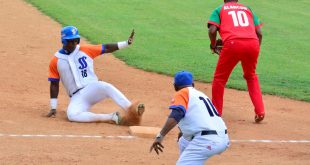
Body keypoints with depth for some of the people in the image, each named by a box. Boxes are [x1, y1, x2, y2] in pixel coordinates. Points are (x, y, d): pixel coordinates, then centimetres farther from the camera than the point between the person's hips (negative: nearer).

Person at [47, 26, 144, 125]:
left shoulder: (85, 50, 5)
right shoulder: (55, 61, 4)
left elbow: (107, 48, 5)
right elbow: (54, 84, 7)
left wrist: (127, 43, -5)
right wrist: (53, 108, 4)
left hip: (93, 89, 1)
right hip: (77, 98, -1)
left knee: (106, 87, -33)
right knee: (72, 115, -33)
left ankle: (131, 110, -49)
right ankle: (110, 118, -36)